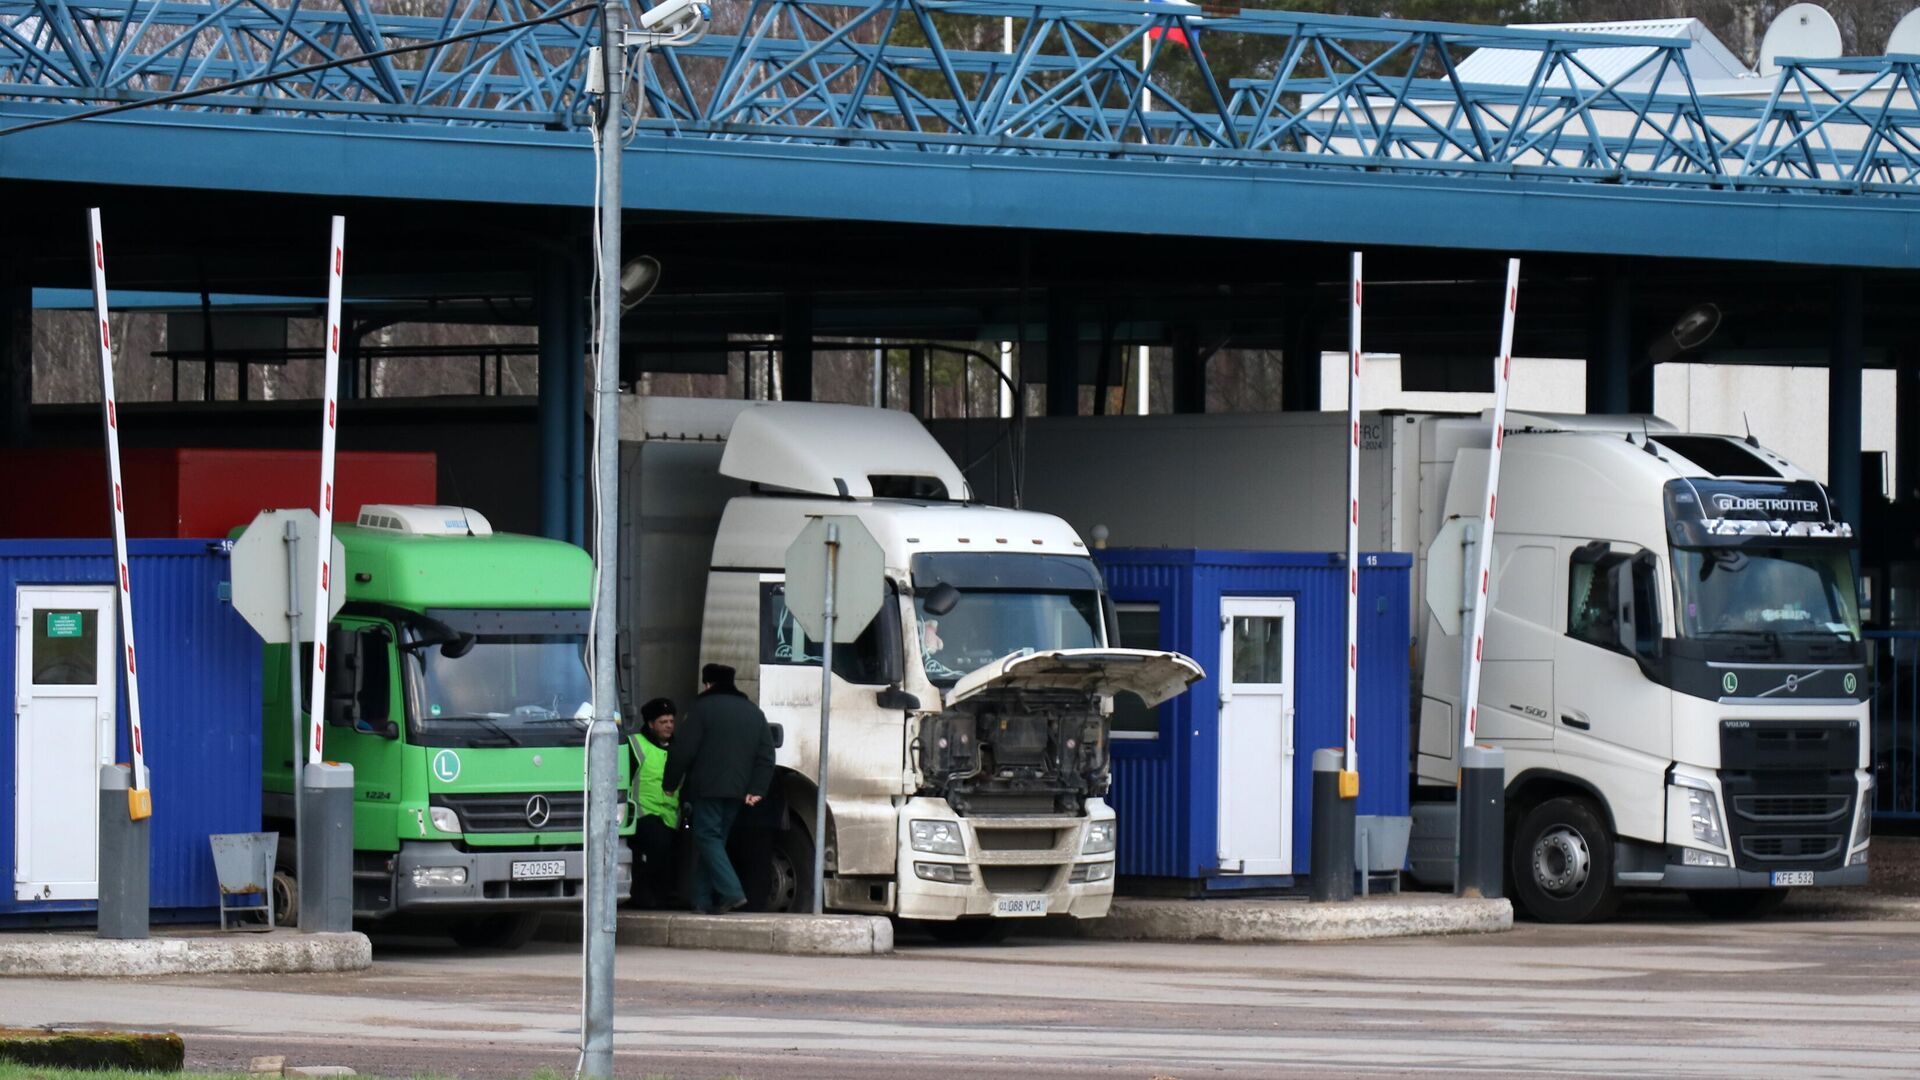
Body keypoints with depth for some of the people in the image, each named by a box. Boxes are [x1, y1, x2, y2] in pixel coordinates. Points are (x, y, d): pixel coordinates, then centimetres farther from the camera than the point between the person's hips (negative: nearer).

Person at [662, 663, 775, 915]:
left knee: (707, 837, -7)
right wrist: (756, 789, 8)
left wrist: (670, 783, 2)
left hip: (707, 787, -6)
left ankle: (731, 892, -22)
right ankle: (704, 899, 8)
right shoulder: (754, 712, 16)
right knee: (714, 839, 12)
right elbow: (766, 756, 12)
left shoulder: (703, 708, -4)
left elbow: (683, 751, -7)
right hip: (736, 790, 6)